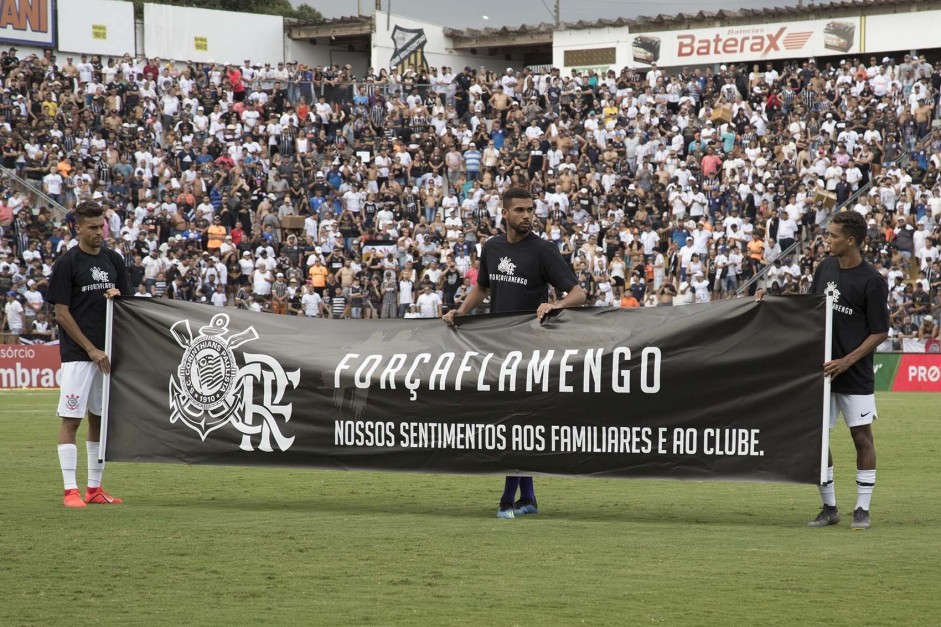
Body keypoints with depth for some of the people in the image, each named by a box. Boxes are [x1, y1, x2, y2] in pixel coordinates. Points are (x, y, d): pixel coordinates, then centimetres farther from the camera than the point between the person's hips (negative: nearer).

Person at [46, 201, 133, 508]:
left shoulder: (114, 260, 10)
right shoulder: (67, 263, -6)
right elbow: (62, 313, -8)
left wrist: (117, 296, -8)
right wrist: (92, 350, -12)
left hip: (107, 354, 6)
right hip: (77, 355, -6)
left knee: (101, 419, 9)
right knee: (71, 420, -5)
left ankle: (94, 488, 16)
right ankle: (70, 490, -4)